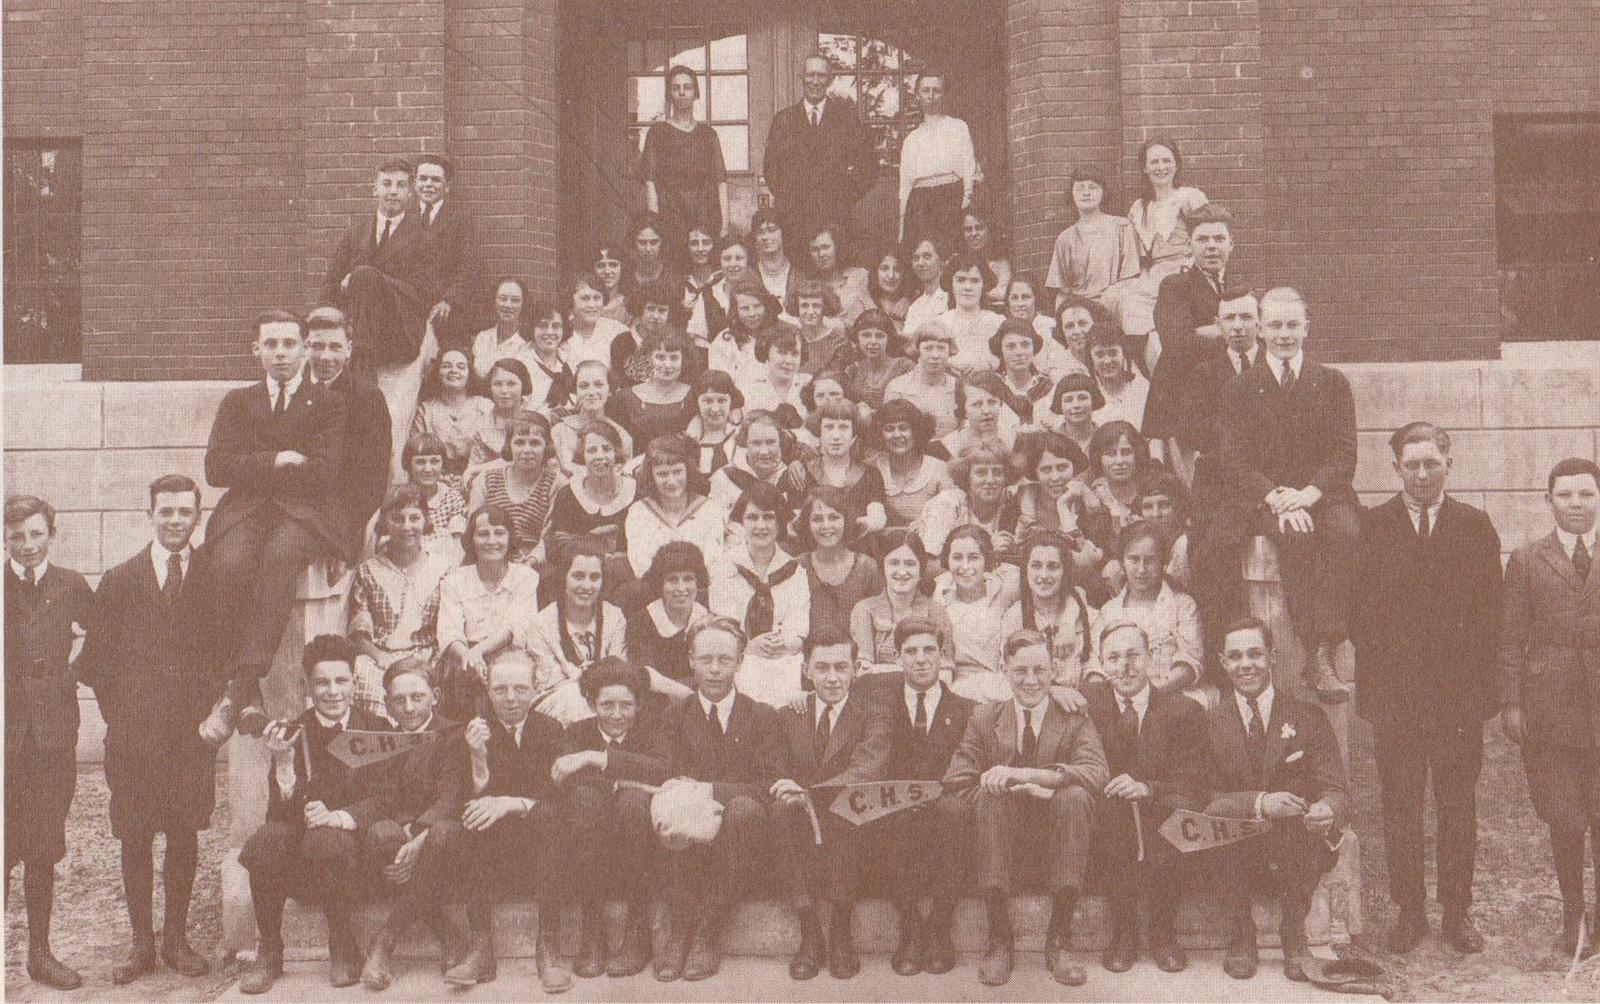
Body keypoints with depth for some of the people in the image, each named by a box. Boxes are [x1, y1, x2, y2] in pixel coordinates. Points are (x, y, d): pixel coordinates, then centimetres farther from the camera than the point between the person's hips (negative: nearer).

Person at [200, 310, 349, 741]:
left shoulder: (328, 403, 15)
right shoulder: (237, 402, 22)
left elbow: (324, 471, -1)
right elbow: (217, 468, 7)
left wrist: (254, 471, 2)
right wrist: (276, 461, -4)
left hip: (305, 512, -2)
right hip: (245, 511, 2)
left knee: (280, 556, -37)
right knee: (231, 565, -32)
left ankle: (239, 689, -41)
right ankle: (248, 694, -30)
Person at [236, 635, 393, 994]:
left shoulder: (377, 730, 4)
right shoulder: (291, 733, 5)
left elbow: (385, 799, -4)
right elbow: (281, 813, -4)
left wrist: (340, 817, -23)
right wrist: (282, 762, -21)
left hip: (353, 844, -2)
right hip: (297, 846, 2)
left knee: (325, 841, -35)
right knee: (264, 842, -30)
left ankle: (343, 951, -14)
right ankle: (268, 952, -10)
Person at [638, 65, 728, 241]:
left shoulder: (708, 133, 14)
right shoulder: (658, 131, 7)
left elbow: (721, 180, 10)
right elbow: (649, 181, 1)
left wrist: (725, 225, -1)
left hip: (706, 214, 2)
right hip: (670, 215, -2)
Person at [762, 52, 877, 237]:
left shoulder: (846, 115, 8)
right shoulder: (783, 119, 12)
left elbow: (868, 166, 7)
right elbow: (770, 165, 12)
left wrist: (847, 198, 0)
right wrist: (784, 200, 2)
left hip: (837, 215, -1)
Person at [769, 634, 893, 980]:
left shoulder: (872, 717, 4)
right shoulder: (788, 716, 15)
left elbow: (868, 772, -16)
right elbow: (778, 778, 6)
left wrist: (811, 794, -32)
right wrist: (793, 797, -20)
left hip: (853, 824, -2)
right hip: (803, 827, 2)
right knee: (782, 809, -31)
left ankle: (841, 935, -25)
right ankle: (809, 934, -28)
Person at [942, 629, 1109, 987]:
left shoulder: (1075, 719, 5)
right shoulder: (984, 719, 7)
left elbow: (1097, 773, -17)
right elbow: (954, 789, -3)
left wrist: (1023, 775, -28)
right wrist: (1019, 790, -18)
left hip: (1053, 823, 0)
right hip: (1003, 826, 0)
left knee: (1075, 796, -31)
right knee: (989, 797, -31)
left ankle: (1058, 941, -26)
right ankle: (999, 940, -29)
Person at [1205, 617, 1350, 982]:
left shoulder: (1308, 718, 3)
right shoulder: (1210, 723, 2)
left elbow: (1336, 790, -6)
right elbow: (1204, 798, -10)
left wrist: (1329, 810, -32)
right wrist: (1259, 803, -30)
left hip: (1295, 857, 0)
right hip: (1237, 860, 0)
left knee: (1318, 817, -30)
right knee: (1217, 820, -30)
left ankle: (1294, 934, -8)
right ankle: (1241, 934, -8)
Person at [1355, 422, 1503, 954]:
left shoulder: (1476, 525, 6)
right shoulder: (1370, 525, 3)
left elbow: (1491, 608, 5)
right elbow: (1359, 610, 3)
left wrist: (1481, 681, -2)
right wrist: (1374, 679, -4)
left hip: (1460, 691, 1)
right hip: (1393, 693, -1)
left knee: (1459, 808, 7)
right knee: (1399, 809, 5)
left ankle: (1457, 913, 19)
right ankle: (1409, 912, 16)